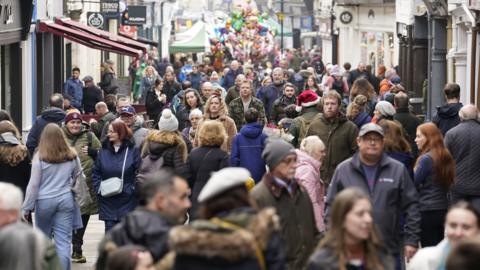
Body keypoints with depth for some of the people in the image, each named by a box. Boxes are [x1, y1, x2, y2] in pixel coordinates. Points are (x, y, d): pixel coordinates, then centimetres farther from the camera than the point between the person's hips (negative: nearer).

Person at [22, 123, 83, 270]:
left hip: (44, 201, -2)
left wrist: (26, 208, 1)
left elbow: (33, 184, -5)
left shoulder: (40, 157, -7)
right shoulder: (72, 156, 1)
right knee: (63, 241, 0)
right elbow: (78, 178, 13)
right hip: (66, 200, 2)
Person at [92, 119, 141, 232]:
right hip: (108, 202, 3)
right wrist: (99, 189, -5)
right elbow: (96, 173, 11)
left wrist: (130, 189, -15)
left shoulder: (133, 151, -3)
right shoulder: (104, 151, 7)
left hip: (127, 201, -3)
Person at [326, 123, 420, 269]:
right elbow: (331, 206, 7)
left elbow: (411, 206, 5)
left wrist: (411, 240, -1)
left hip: (389, 251, 0)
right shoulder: (343, 170, 5)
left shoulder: (398, 170, 5)